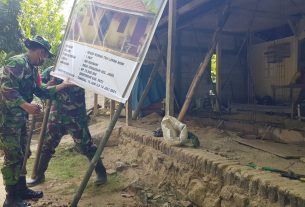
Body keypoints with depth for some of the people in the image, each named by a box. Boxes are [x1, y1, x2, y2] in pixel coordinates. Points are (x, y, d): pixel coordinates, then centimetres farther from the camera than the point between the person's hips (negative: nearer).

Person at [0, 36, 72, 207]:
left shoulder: (32, 69, 15)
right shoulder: (17, 63, -16)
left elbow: (41, 91, 16)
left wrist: (62, 85, 11)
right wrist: (26, 105, -30)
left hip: (20, 117, 10)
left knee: (21, 154, 16)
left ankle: (21, 189, 29)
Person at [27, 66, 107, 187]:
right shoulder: (51, 70, 3)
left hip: (75, 117, -4)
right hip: (56, 115, 4)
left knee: (85, 146, 0)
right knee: (46, 145, 11)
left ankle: (101, 172, 17)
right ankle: (39, 175, 30)